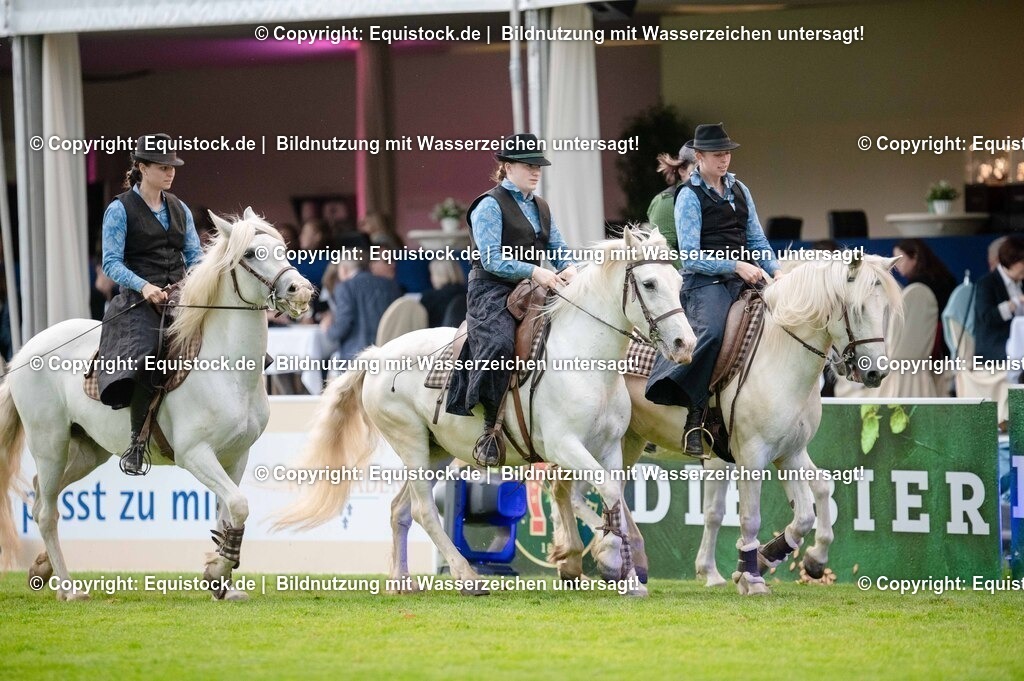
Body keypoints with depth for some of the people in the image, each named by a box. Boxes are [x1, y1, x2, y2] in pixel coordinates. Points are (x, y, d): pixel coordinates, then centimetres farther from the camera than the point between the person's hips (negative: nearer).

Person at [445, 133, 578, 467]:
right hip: (492, 291, -8)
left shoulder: (541, 207, 21)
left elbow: (557, 248, 18)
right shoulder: (490, 205, -4)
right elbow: (492, 258, -13)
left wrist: (568, 268, -6)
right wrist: (534, 271, -23)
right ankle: (489, 429, -29)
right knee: (499, 343, -34)